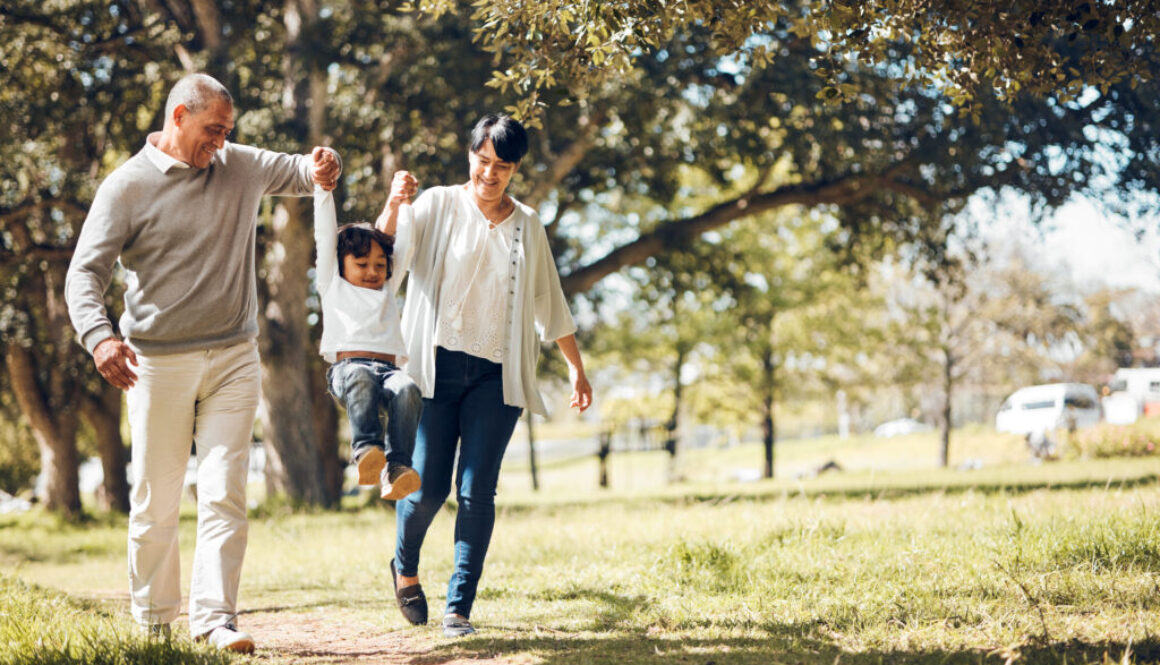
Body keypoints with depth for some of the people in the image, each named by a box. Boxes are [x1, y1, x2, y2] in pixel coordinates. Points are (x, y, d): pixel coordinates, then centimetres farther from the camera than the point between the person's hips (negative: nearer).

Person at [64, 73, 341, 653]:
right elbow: (86, 272, -8)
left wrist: (324, 166, -3)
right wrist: (98, 335, -27)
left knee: (225, 494, -7)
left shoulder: (241, 166, 9)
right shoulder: (127, 186, -4)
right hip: (158, 362, -3)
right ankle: (152, 620, 20)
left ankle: (214, 617, -8)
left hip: (233, 359, 3)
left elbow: (300, 171, 24)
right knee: (155, 499, 5)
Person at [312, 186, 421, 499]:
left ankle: (396, 467, -44)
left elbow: (405, 244, 37)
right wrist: (323, 189, 22)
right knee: (361, 380, -39)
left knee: (407, 389, -33)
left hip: (388, 367, 3)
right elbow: (325, 236, 24)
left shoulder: (387, 290, 35)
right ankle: (366, 450, -52)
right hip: (347, 365, -3)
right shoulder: (333, 285, 27)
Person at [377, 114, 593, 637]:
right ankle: (404, 567, 26)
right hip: (439, 366, -2)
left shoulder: (527, 226, 13)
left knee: (476, 492, -5)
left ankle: (459, 607, 1)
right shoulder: (438, 206, 3)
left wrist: (576, 367, 19)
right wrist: (393, 206, -32)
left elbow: (549, 303, 21)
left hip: (497, 376, 2)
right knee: (427, 486, -4)